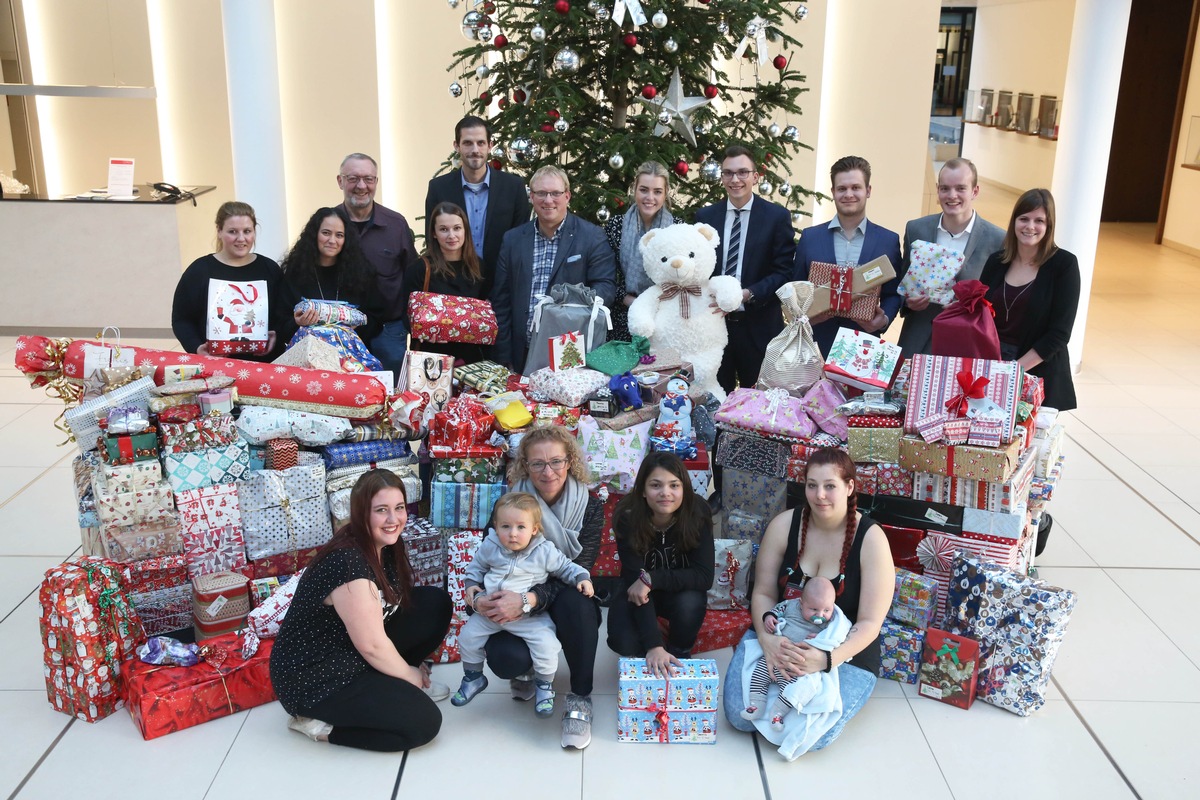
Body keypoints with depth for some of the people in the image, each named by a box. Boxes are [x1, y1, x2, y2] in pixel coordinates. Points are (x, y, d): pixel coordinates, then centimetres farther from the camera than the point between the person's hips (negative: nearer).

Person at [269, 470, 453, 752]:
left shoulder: (385, 546, -2)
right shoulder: (348, 563, -29)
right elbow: (372, 645, -24)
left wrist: (409, 669, 9)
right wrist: (409, 675, -7)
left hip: (350, 654, 9)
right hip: (313, 678, -9)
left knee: (436, 603, 1)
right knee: (423, 722, -15)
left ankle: (391, 681, 14)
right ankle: (319, 724, -1)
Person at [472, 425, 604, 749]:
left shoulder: (589, 507, -11)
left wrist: (529, 600, -38)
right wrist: (480, 597, -30)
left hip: (567, 605, 0)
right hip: (516, 609, 1)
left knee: (575, 601, -37)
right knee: (505, 659, -30)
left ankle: (580, 698, -15)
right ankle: (525, 669, 11)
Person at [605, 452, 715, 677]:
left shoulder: (697, 512, -26)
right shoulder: (628, 517, -28)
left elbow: (704, 576, -26)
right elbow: (635, 580, -32)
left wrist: (652, 578, -38)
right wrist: (653, 645, -41)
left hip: (680, 589, 1)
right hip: (637, 589, 0)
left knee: (690, 603, -33)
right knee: (622, 641, -27)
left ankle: (680, 654, -1)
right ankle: (645, 654, 10)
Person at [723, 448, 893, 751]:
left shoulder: (871, 539, -15)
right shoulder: (784, 525, -7)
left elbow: (869, 622, -15)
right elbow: (763, 593, -4)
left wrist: (826, 659, -31)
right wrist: (767, 638, -25)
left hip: (845, 650, -2)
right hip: (780, 637, 2)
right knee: (739, 714, -16)